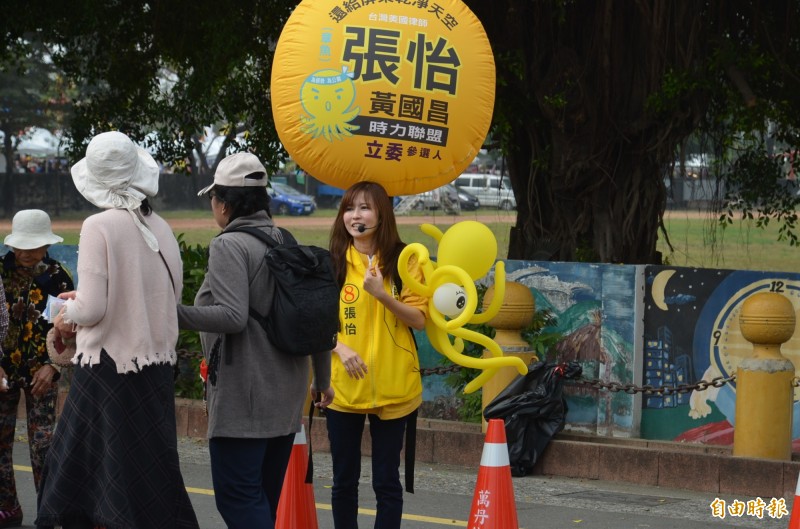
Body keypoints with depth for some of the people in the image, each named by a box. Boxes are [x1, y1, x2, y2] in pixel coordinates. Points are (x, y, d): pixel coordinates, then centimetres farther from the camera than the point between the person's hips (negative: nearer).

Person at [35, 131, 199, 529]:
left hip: (109, 366, -6)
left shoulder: (99, 227, -13)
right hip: (156, 366, 6)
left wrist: (69, 313, 6)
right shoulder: (160, 228, 3)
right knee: (153, 476, 13)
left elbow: (93, 309, -17)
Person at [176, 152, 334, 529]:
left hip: (244, 396, -8)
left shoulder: (228, 246, -11)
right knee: (265, 495, 15)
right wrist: (322, 380, 23)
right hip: (286, 393, 8)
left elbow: (232, 316, -23)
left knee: (236, 494, -7)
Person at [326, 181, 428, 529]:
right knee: (344, 479, 9)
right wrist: (341, 348, -14)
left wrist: (381, 294, -19)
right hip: (343, 386, 2)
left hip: (392, 389, -2)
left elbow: (419, 319, -4)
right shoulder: (333, 263, 5)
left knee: (387, 480, 3)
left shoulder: (403, 260, 0)